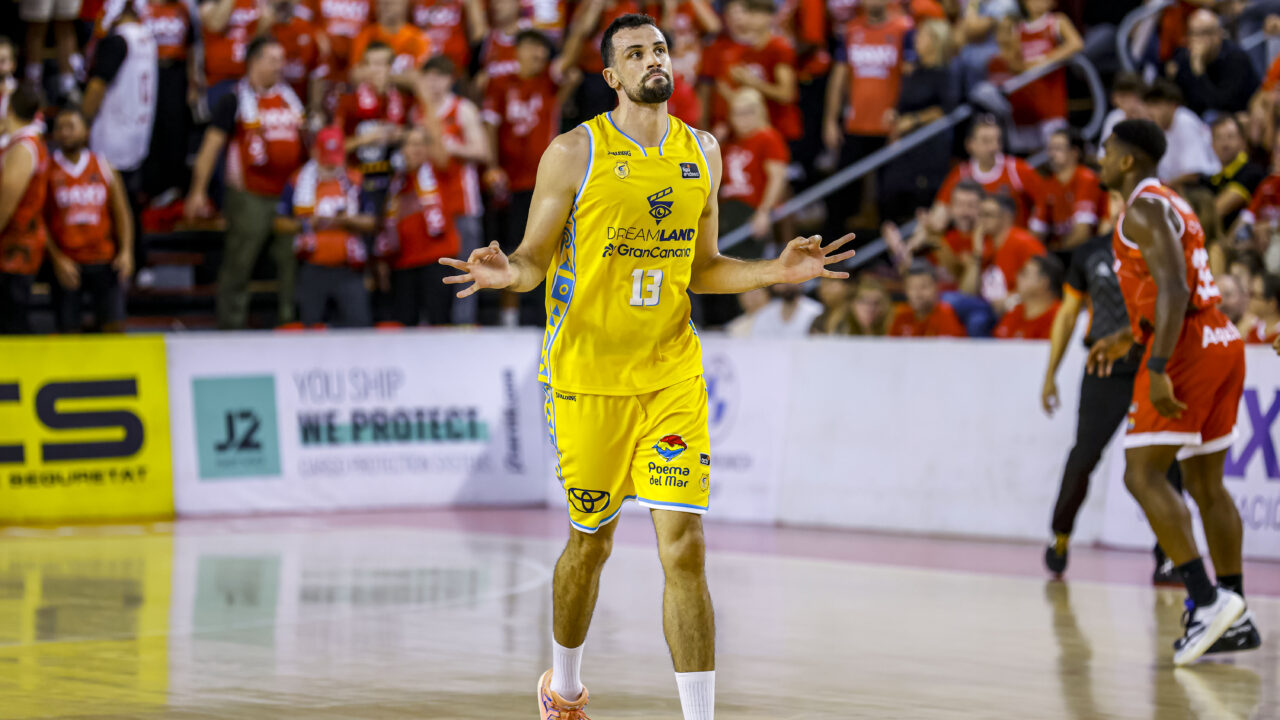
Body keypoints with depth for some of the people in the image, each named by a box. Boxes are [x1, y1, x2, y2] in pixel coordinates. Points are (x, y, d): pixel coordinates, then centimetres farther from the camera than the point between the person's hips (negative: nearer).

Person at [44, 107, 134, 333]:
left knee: (114, 327, -5)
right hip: (66, 265, -2)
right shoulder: (47, 172, 0)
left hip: (104, 262, 2)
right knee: (68, 329, 0)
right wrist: (57, 259, -12)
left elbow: (121, 213, 10)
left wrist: (126, 251, -4)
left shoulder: (103, 168, 8)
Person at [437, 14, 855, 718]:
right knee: (591, 541, 12)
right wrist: (508, 271, -24)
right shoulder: (575, 152, -5)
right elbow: (535, 258, -2)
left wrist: (775, 271, 0)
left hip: (672, 373, 2)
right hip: (587, 376, -2)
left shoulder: (701, 153, 7)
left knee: (684, 549, -9)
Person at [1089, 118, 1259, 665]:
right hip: (1221, 341, 10)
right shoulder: (1172, 205, 21)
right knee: (1205, 483, 13)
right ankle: (1236, 618, 13)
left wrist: (1157, 368, -28)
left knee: (1142, 475, -11)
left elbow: (1173, 289, -22)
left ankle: (1206, 600, -21)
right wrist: (1125, 339, 34)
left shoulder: (1143, 209, -10)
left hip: (1188, 347, -10)